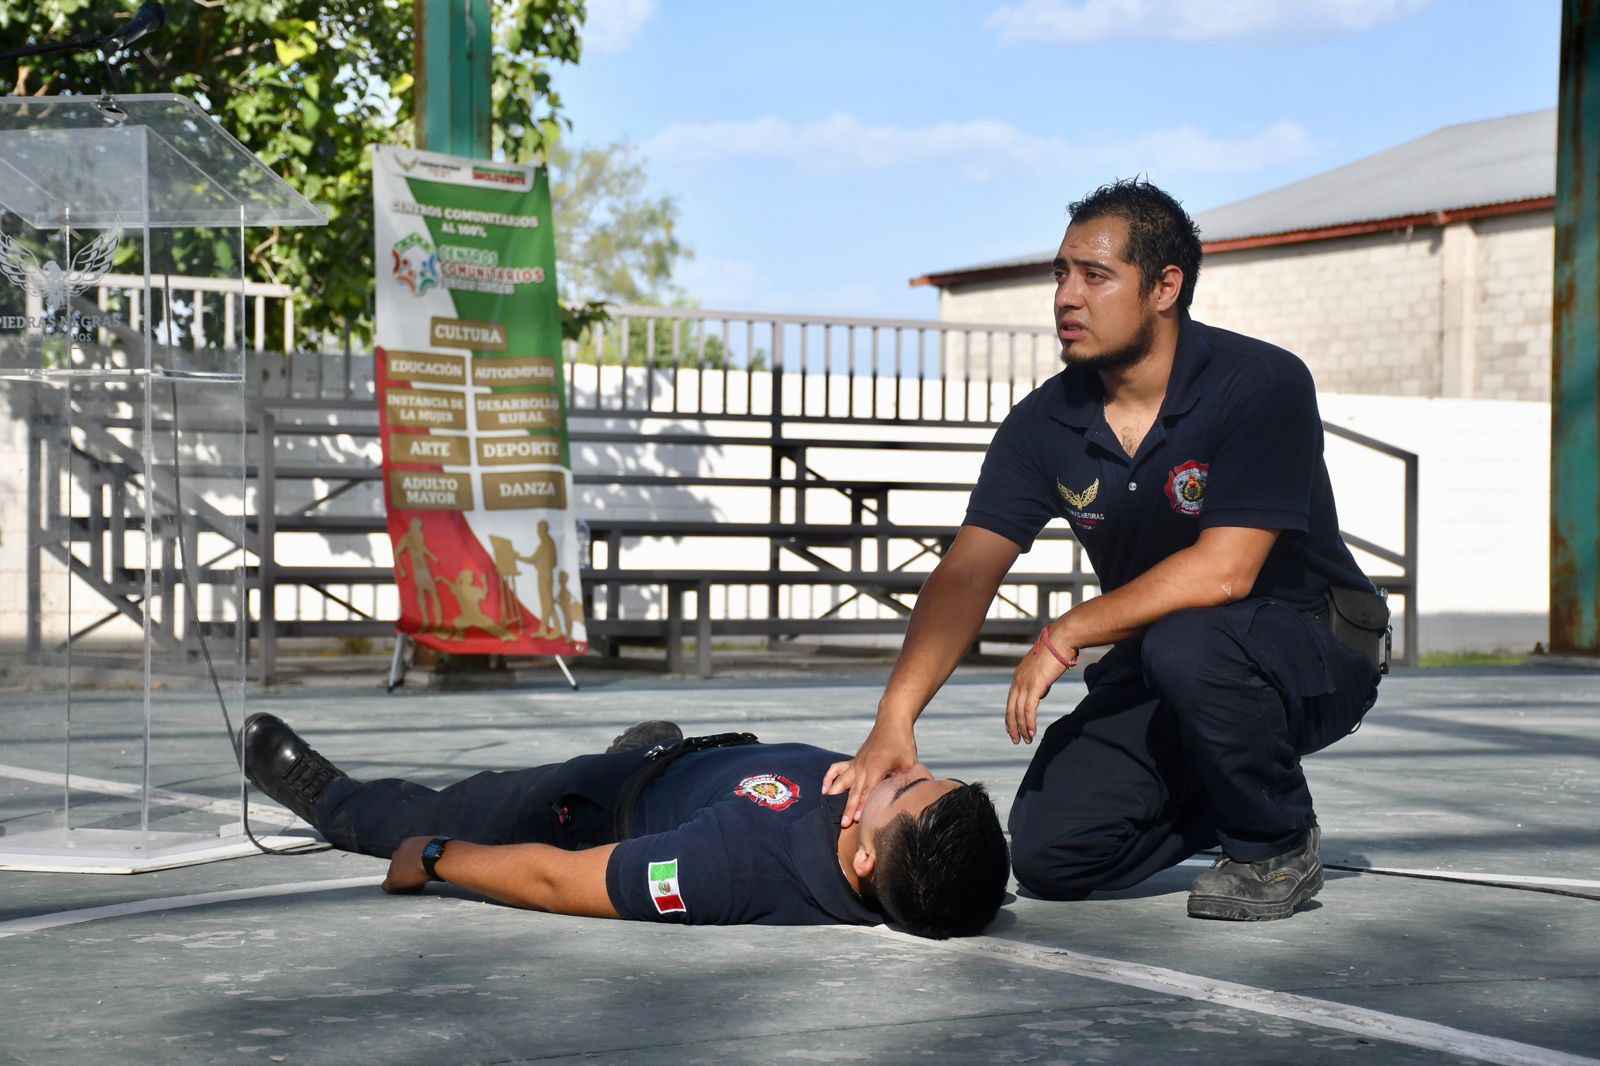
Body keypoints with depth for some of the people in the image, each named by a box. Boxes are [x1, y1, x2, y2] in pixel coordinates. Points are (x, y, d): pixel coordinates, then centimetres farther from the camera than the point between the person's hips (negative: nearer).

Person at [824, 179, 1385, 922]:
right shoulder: (1046, 423, -6)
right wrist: (895, 720, -28)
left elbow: (1224, 570, -30)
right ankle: (1221, 804, 16)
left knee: (1188, 644, -38)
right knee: (1048, 855, -12)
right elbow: (967, 573, -14)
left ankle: (1278, 845, -11)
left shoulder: (1261, 385, -21)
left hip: (1311, 647, -5)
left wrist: (1066, 635, -26)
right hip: (1152, 673, 5)